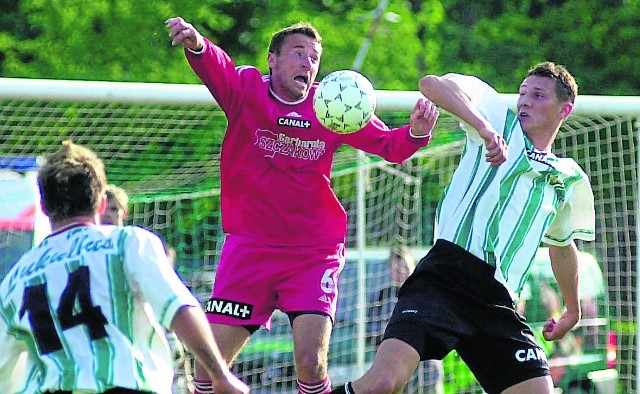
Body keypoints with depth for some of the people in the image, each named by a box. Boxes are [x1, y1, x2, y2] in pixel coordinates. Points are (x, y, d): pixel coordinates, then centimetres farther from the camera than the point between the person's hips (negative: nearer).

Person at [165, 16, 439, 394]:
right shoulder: (246, 89, -4)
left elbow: (389, 145, 2)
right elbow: (215, 65, -25)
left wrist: (417, 132, -21)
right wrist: (196, 44, -49)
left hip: (314, 253, 0)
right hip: (248, 247, 0)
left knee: (311, 362, -15)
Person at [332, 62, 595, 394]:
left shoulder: (570, 181, 22)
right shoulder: (500, 118, 10)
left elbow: (562, 245, 39)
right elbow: (432, 84, -6)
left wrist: (572, 310, 47)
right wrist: (484, 127, -19)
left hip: (498, 301, 5)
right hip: (446, 276, -5)